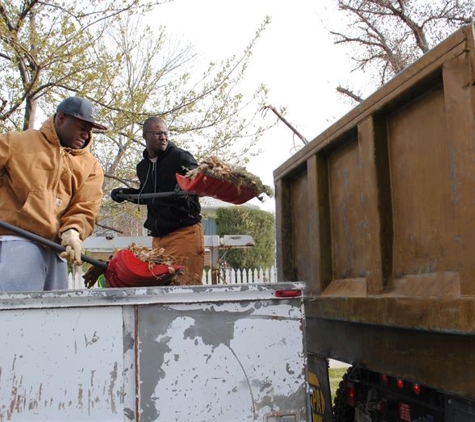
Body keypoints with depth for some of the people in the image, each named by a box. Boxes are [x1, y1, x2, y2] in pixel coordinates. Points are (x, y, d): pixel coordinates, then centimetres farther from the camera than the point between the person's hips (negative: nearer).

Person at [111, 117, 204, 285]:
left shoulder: (181, 157, -4)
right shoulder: (143, 166, 16)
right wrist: (126, 193, 17)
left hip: (184, 232, -7)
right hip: (158, 236, 7)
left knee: (185, 284, -11)